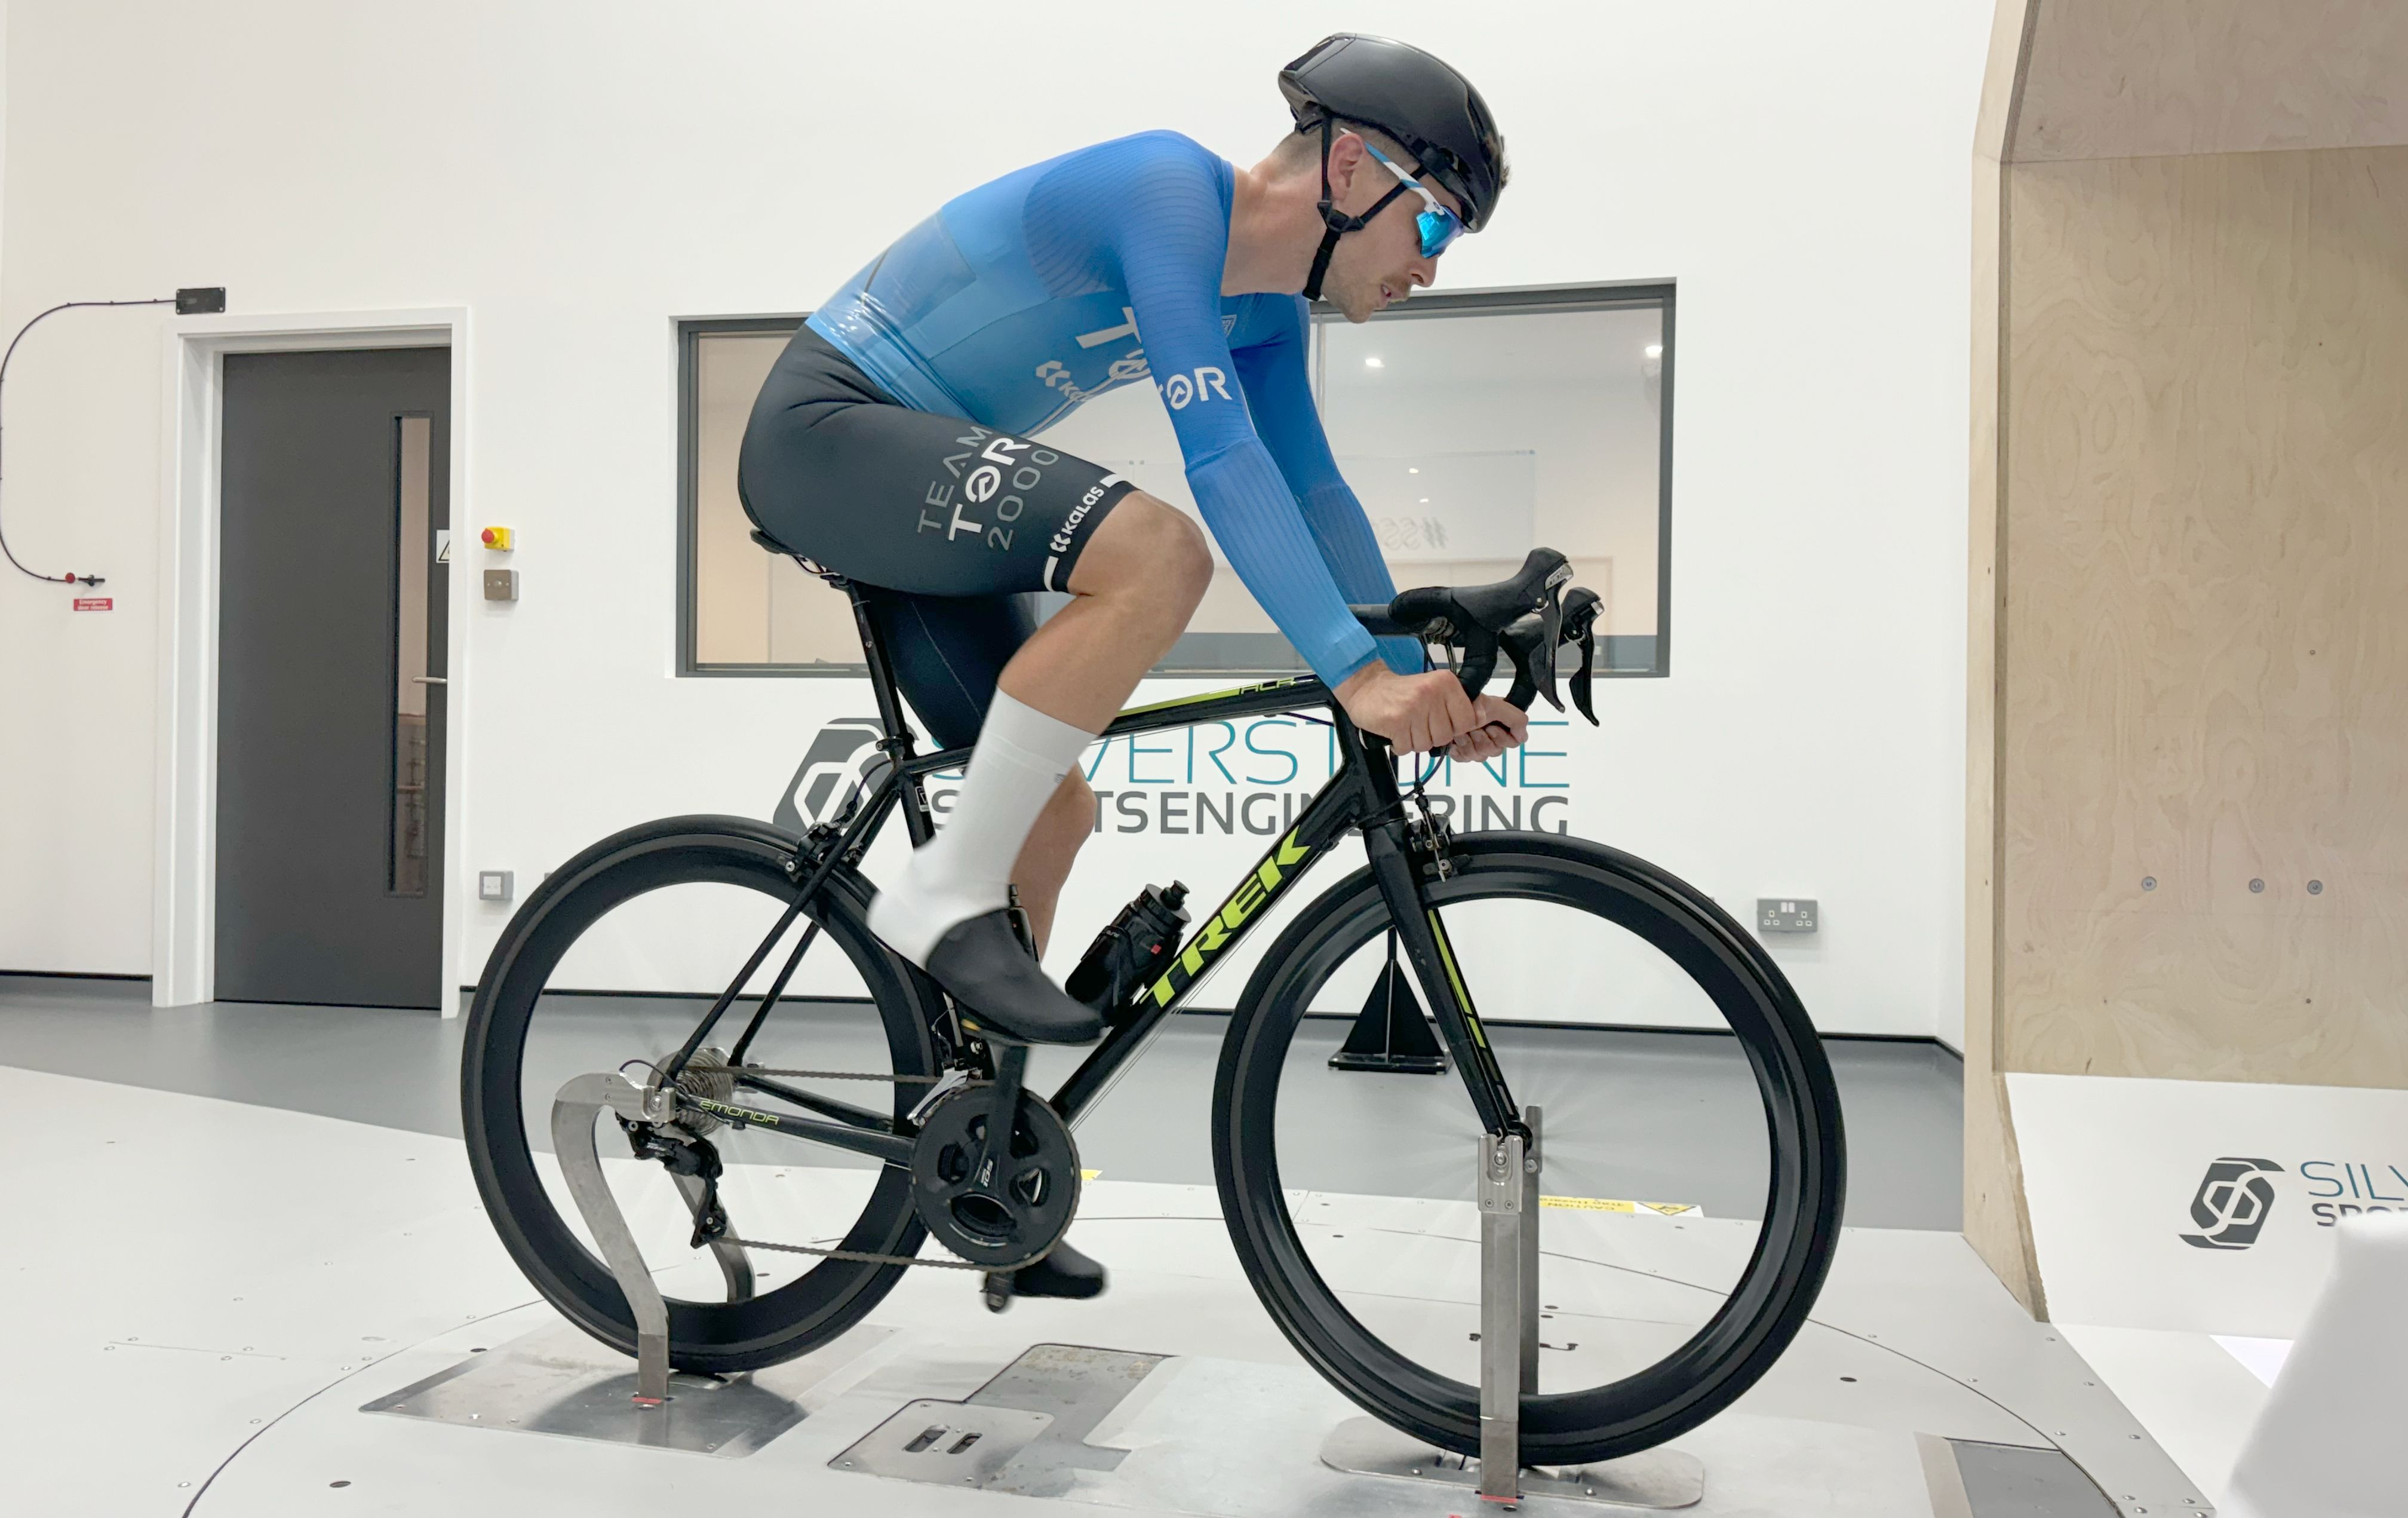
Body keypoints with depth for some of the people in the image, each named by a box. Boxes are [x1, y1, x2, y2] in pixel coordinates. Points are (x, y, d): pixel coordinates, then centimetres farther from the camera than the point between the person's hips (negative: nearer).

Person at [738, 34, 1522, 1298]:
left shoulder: (1266, 311, 7)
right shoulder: (1170, 188, -20)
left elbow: (1311, 491, 12)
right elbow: (1221, 457, -31)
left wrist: (1424, 681, 5)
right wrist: (1355, 673, -35)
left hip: (913, 472, 9)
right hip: (827, 431, -9)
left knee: (1055, 813, 5)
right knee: (1158, 553, -30)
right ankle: (941, 898, -19)